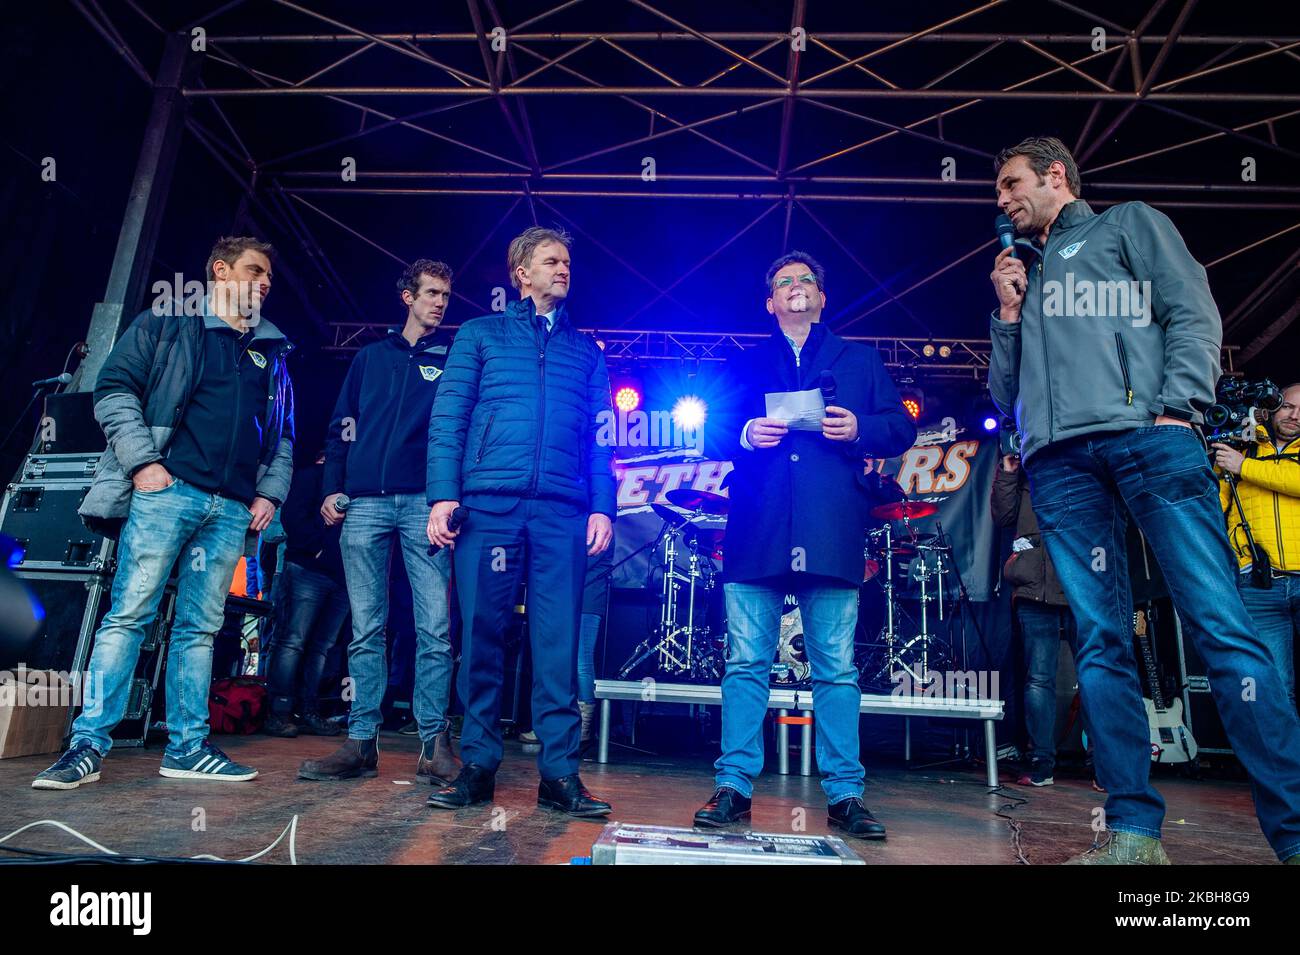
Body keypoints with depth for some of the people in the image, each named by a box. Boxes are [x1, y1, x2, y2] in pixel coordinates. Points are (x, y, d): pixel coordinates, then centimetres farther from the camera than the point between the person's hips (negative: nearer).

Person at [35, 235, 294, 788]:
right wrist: (142, 460, -10)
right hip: (168, 490, -4)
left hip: (233, 509, 4)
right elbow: (114, 390, 1)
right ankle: (88, 743, 0)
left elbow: (283, 433, 21)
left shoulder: (272, 354, 21)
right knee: (129, 614, -6)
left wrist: (270, 490, 8)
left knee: (200, 627, 5)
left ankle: (186, 748, 10)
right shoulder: (169, 323, 9)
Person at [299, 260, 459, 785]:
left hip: (424, 503, -2)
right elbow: (341, 428, 19)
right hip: (365, 503, 3)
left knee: (434, 627, -7)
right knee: (365, 629, 3)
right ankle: (361, 742, 8)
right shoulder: (370, 357, 21)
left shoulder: (453, 359, 14)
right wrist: (333, 488, 6)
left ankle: (434, 741, -1)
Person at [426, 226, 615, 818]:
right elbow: (447, 419, 6)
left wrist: (601, 507, 0)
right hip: (488, 504, -1)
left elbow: (599, 438, 13)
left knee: (557, 643, 0)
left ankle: (559, 773, 7)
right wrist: (443, 494, -6)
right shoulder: (480, 335, 16)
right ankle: (478, 765, 13)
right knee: (481, 636, 2)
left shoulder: (586, 351, 20)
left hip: (563, 512, 1)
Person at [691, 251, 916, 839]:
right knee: (746, 663, -1)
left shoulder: (860, 362, 21)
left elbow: (902, 430, 15)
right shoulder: (745, 365, 23)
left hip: (831, 534, 0)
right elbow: (713, 436, 15)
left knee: (837, 668, 0)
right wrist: (744, 436, -6)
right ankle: (734, 786, 6)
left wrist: (861, 429, -5)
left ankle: (844, 794, 10)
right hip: (757, 531, 1)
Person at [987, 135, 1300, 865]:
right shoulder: (1020, 271, 32)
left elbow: (1194, 315, 5)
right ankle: (1134, 830, -1)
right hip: (1059, 461, 4)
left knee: (1222, 626, -11)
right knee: (1101, 644, -3)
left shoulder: (1131, 224, 21)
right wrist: (1008, 312, 16)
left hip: (1148, 439, -4)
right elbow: (1006, 394, 27)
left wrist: (1177, 408, -10)